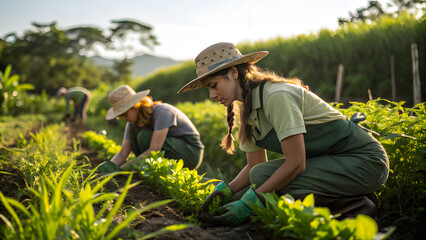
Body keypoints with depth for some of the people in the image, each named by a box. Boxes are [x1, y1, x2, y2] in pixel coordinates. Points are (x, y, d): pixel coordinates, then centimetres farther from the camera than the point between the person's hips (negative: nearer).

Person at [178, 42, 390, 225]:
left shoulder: (276, 96, -23)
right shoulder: (248, 110, 4)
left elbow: (296, 163, -27)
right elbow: (254, 166, 9)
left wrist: (248, 204, -25)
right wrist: (227, 190, -9)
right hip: (331, 159, 8)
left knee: (264, 176, -24)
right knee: (261, 175, -10)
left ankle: (355, 207, -9)